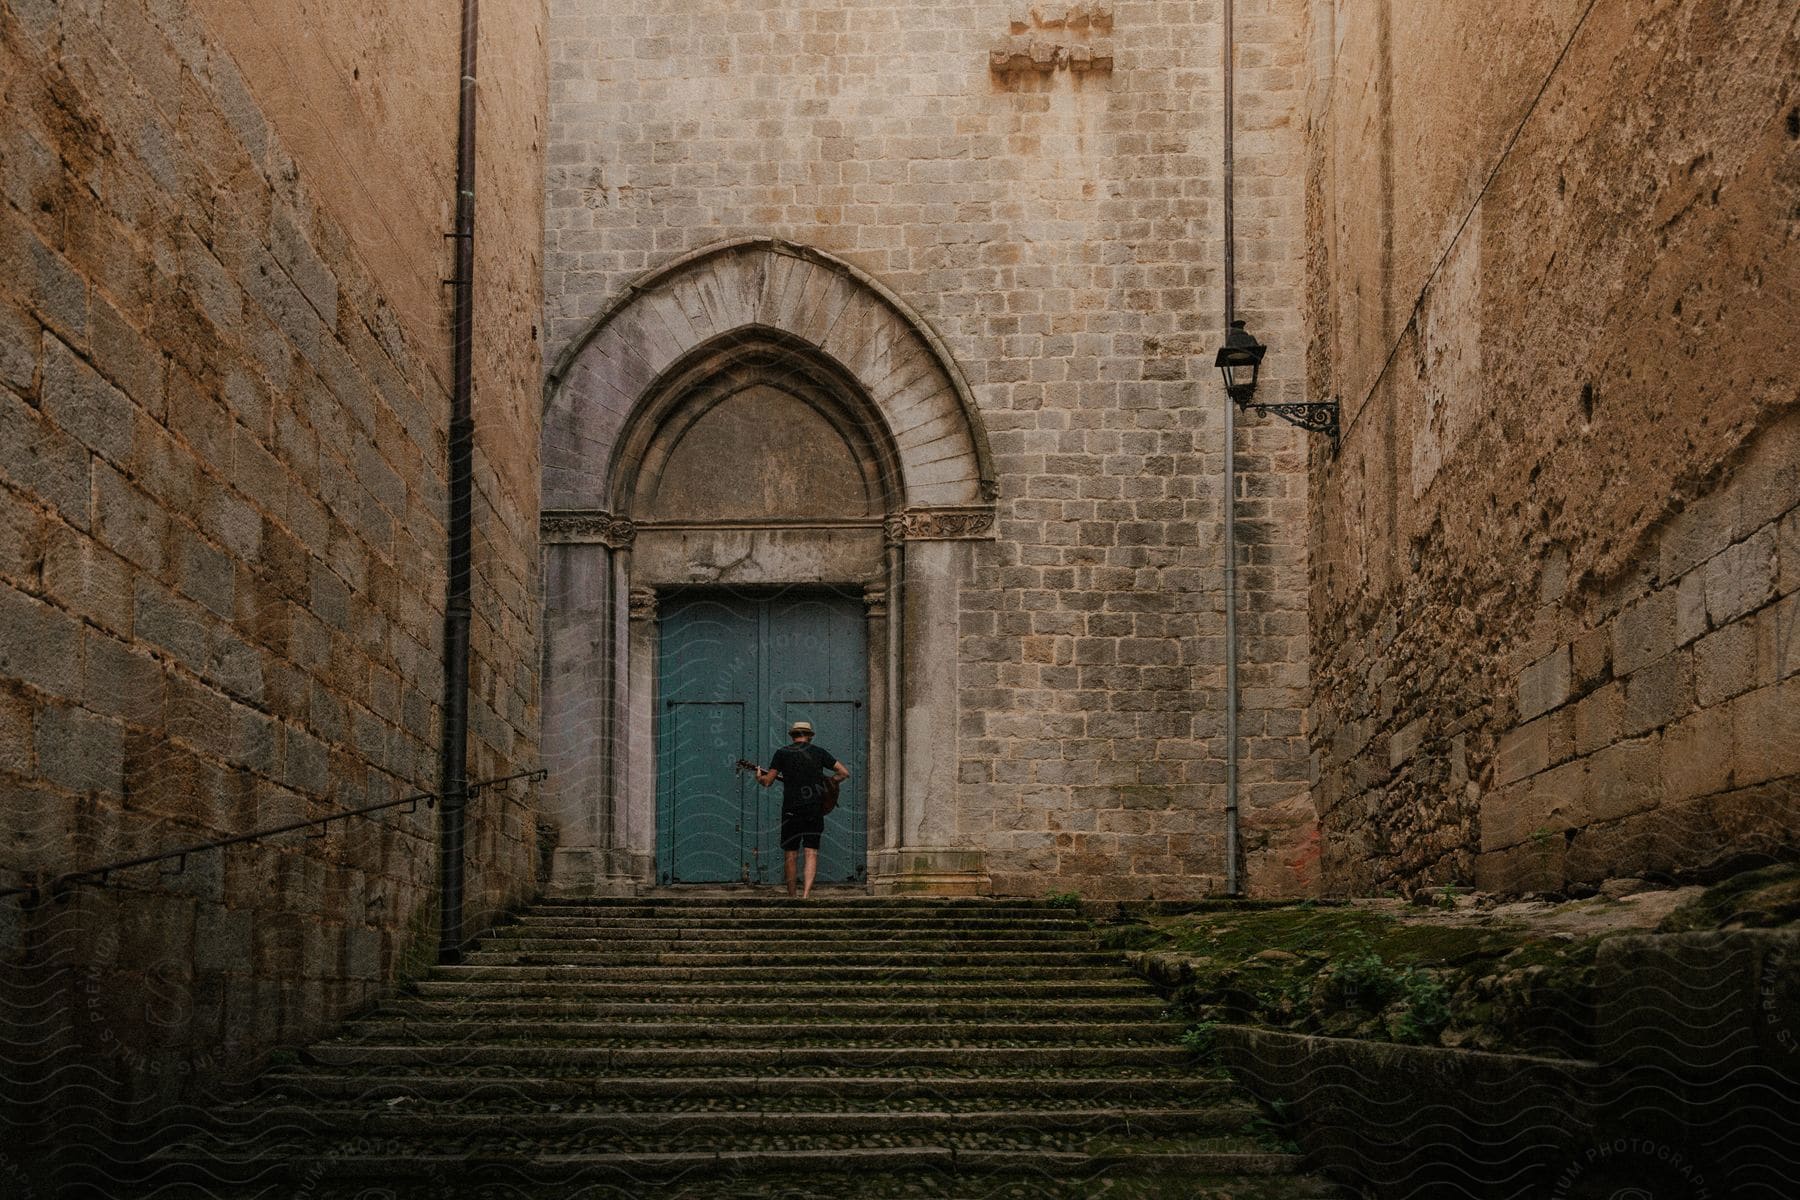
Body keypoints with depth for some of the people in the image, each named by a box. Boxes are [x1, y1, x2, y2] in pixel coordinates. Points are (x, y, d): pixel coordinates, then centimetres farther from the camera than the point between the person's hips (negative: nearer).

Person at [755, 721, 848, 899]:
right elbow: (844, 772, 4)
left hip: (792, 809, -1)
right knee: (811, 852, 2)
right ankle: (806, 893, -13)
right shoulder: (819, 752, 6)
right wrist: (826, 783, 18)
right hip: (815, 808, 1)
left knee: (791, 854, 9)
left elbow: (767, 781, 0)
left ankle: (791, 896, 15)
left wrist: (759, 777, 22)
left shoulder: (782, 753, 2)